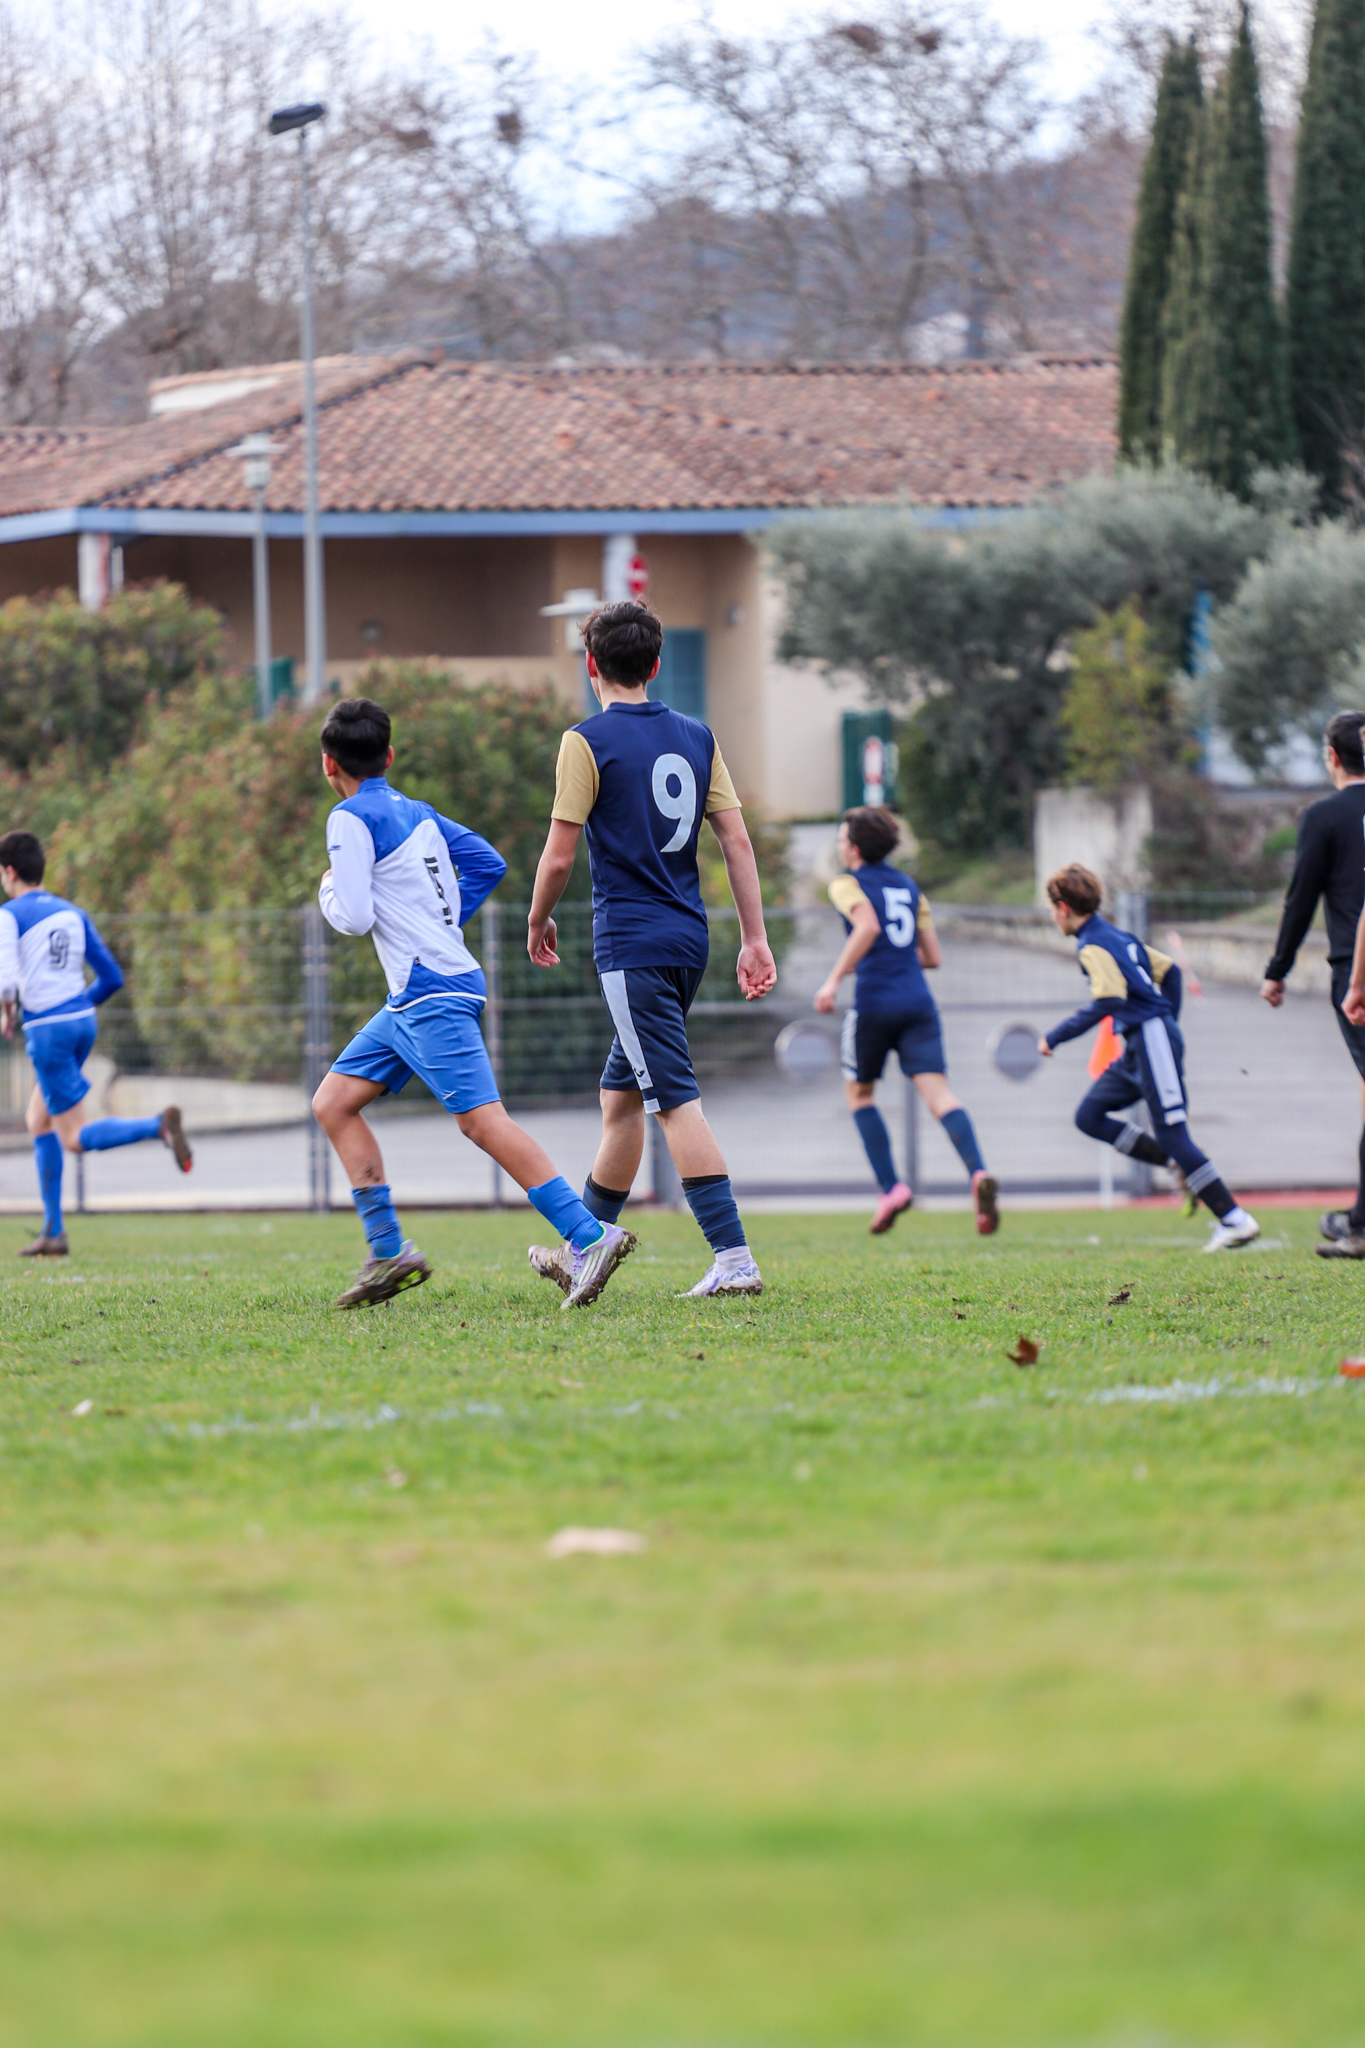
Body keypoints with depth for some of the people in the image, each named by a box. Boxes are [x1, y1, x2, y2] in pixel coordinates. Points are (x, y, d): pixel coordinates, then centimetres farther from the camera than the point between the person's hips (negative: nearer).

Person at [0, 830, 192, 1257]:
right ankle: (53, 1232, 15)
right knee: (38, 1122, 19)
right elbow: (112, 977, 11)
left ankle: (158, 1126, -29)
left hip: (47, 1029, -7)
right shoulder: (72, 914, 13)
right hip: (82, 1020, 7)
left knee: (75, 1138, -5)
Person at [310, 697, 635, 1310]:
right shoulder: (417, 814, 17)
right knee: (333, 1103, 11)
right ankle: (389, 1252, 8)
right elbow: (488, 863, 23)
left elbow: (354, 917, -15)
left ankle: (588, 1237, -25)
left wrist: (328, 890, 6)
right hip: (410, 1000, 10)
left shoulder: (351, 819, -8)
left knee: (481, 1119, -17)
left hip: (430, 994, -10)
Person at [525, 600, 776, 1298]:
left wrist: (538, 922, 9)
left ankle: (734, 1259, -19)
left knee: (676, 1099, -11)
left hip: (632, 946, -7)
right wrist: (755, 940, 10)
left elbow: (559, 854, -8)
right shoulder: (696, 737, 10)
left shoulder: (588, 742, -8)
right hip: (687, 939, 7)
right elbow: (737, 841, 8)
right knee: (620, 1096, 18)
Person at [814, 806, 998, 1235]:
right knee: (937, 1092, -9)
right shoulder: (909, 886, 20)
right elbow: (932, 956, 19)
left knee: (858, 1092, 17)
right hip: (918, 1002, 4)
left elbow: (867, 925, -19)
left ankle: (891, 1187, 6)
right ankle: (978, 1173, -34)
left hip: (875, 1002, -4)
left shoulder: (847, 884, 2)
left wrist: (834, 979, -17)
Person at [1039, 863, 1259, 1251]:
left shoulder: (1093, 947, -13)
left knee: (1172, 1133, -10)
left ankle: (1234, 1219, -11)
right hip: (1140, 1044, 10)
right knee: (1089, 1117, 9)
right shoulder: (1116, 936, 16)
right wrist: (1169, 1024, 28)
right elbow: (1169, 970, 23)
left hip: (1152, 1039, -10)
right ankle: (1180, 1166, 6)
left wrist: (1055, 1037, -20)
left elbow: (1108, 1002, -25)